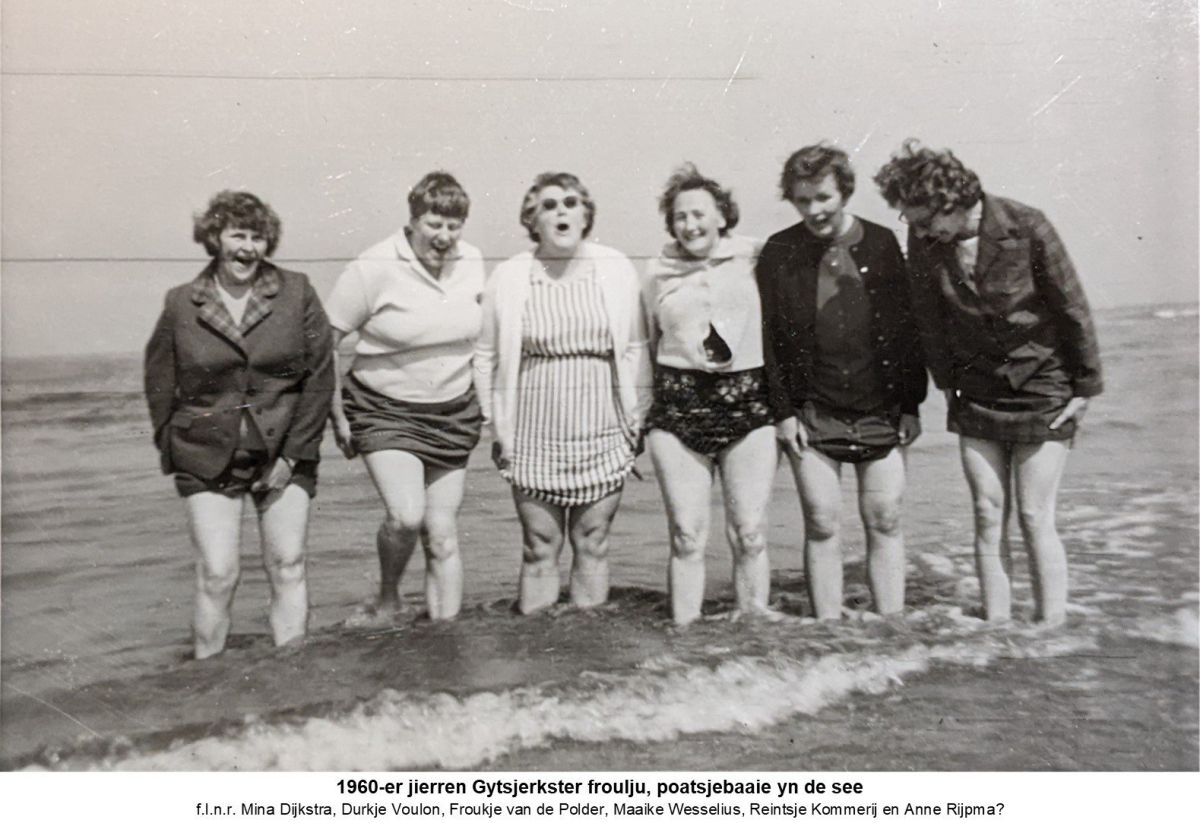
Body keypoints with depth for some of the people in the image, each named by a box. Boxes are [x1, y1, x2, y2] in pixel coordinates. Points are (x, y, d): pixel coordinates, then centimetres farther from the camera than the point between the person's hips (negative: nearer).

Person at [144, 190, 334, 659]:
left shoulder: (297, 294, -2)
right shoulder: (181, 305, 1)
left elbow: (320, 377, -3)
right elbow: (159, 385, 8)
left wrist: (293, 454, -6)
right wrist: (174, 457, 4)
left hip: (284, 455, 0)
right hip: (207, 458, 0)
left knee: (288, 568, 3)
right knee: (217, 575, -3)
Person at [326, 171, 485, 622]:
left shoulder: (472, 262, 0)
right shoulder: (374, 267, -14)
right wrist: (337, 416, -9)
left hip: (453, 415, 4)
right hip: (385, 411, -4)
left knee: (443, 534, 4)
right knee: (406, 515, -20)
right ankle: (387, 599, 9)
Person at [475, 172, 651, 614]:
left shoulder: (616, 270, 3)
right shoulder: (509, 277, 1)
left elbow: (636, 349, 7)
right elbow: (486, 355, 6)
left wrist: (639, 419, 4)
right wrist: (496, 426, 2)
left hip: (603, 433, 1)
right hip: (535, 436, -1)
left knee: (592, 544, 8)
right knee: (540, 547, 5)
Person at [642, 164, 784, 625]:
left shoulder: (754, 258, 2)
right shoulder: (658, 272, 10)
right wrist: (640, 413, 16)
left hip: (747, 402, -1)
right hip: (678, 408, 1)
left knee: (750, 534, 1)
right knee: (686, 536, 2)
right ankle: (683, 630, 13)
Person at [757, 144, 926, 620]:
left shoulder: (881, 244, 2)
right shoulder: (778, 253, -1)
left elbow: (907, 328, 5)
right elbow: (767, 338, 0)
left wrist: (910, 405, 2)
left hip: (881, 412, 1)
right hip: (812, 415, -1)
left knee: (884, 522, 6)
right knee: (822, 525, 2)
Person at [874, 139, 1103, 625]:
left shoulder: (1027, 229, -20)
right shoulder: (923, 239, -9)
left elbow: (1073, 310, -10)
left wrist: (1086, 388, -3)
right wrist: (945, 382, 8)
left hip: (1043, 391, -3)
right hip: (976, 394, 3)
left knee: (1034, 518, -2)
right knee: (988, 516, 4)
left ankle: (1052, 630, 10)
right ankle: (996, 628, 14)